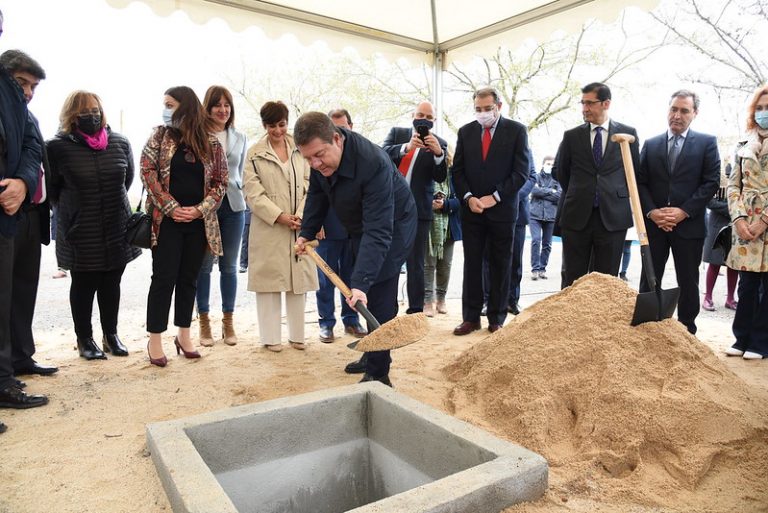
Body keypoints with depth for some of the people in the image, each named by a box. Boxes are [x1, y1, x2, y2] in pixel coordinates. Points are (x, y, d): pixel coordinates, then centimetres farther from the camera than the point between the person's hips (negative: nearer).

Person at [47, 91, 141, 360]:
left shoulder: (119, 143, 1)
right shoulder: (58, 147, -9)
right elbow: (51, 187, 3)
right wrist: (72, 206, 8)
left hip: (117, 229, 3)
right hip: (80, 233, -3)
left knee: (111, 285, 13)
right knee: (83, 286, 8)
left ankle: (111, 335, 28)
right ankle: (85, 339, 24)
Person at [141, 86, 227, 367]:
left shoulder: (211, 142, 5)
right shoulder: (159, 136, 4)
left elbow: (221, 180, 4)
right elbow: (148, 172, -3)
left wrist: (200, 209, -9)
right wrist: (171, 207, -12)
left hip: (199, 222, 2)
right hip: (166, 220, -2)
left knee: (189, 278, 9)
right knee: (164, 278, -1)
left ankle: (184, 335, 22)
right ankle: (155, 340, 10)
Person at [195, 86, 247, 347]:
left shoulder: (240, 137, 11)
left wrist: (239, 192, 12)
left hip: (232, 206, 4)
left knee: (229, 266, 9)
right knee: (204, 265, 5)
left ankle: (228, 320, 20)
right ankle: (204, 320, 18)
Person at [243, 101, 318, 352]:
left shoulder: (300, 150, 8)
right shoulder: (255, 154, 1)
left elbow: (309, 185, 3)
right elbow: (253, 193, -5)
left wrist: (301, 215, -12)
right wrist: (279, 216, -14)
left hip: (299, 226, 3)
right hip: (268, 227, -2)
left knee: (299, 278, 7)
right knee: (269, 278, 2)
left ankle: (297, 335, 20)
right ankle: (271, 337, 14)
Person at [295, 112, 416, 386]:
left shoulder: (374, 163, -39)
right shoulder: (321, 157, -16)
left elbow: (378, 231, -42)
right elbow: (317, 194, 4)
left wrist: (360, 282, -48)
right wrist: (307, 232, 0)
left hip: (392, 225, -7)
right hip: (360, 226, 8)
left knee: (378, 299, -11)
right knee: (368, 297, 17)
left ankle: (377, 374, 1)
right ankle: (372, 355, 35)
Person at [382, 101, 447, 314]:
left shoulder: (439, 144, 4)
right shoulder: (397, 133, 9)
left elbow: (440, 177, -6)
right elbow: (383, 153, -8)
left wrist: (438, 153, -23)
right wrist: (407, 147, -24)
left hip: (418, 209, -2)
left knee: (415, 263, 2)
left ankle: (415, 310, 11)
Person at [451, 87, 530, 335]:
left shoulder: (516, 130, 0)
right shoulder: (465, 131, 8)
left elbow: (522, 170, -6)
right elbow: (457, 170, 7)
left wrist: (495, 197, -12)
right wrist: (468, 198, -8)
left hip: (502, 209, -2)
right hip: (471, 209, 2)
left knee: (500, 266, 5)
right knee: (472, 265, 5)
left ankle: (496, 319, 15)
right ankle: (471, 317, 13)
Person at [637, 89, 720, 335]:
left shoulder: (707, 143, 4)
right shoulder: (650, 144, 10)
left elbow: (711, 182, -3)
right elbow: (640, 182, 5)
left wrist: (684, 211, -13)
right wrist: (651, 212, -9)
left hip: (689, 225, -2)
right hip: (654, 223, 2)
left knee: (688, 283, 7)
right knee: (649, 280, 6)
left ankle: (687, 332, 18)